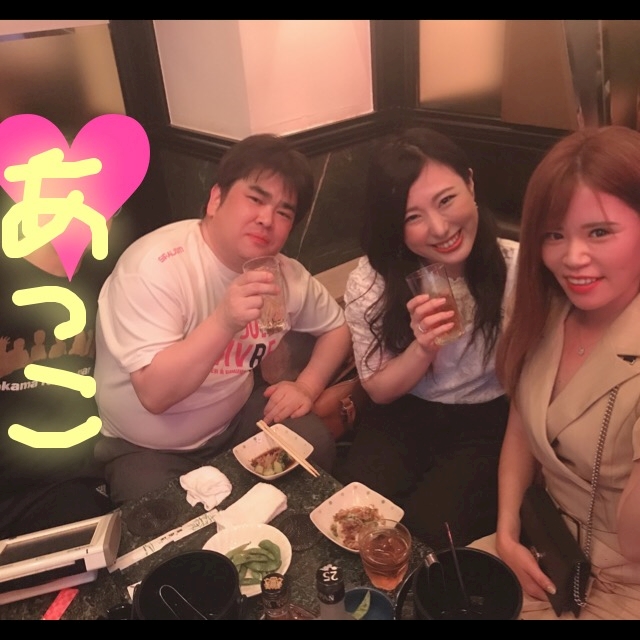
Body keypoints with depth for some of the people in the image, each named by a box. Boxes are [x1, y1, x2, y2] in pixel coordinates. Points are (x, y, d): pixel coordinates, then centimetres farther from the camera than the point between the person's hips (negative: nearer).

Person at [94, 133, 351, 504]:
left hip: (235, 418, 5)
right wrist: (224, 321, -43)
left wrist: (307, 387, -9)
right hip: (144, 447, -4)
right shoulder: (156, 265, -26)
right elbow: (155, 394, -30)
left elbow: (337, 326, 9)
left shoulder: (286, 274, -8)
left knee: (315, 446, -16)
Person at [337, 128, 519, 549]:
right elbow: (379, 390, -4)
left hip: (490, 420, -1)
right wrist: (422, 349, -24)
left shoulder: (516, 268, -18)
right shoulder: (370, 282, -13)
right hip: (404, 416, 2)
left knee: (431, 524, -23)